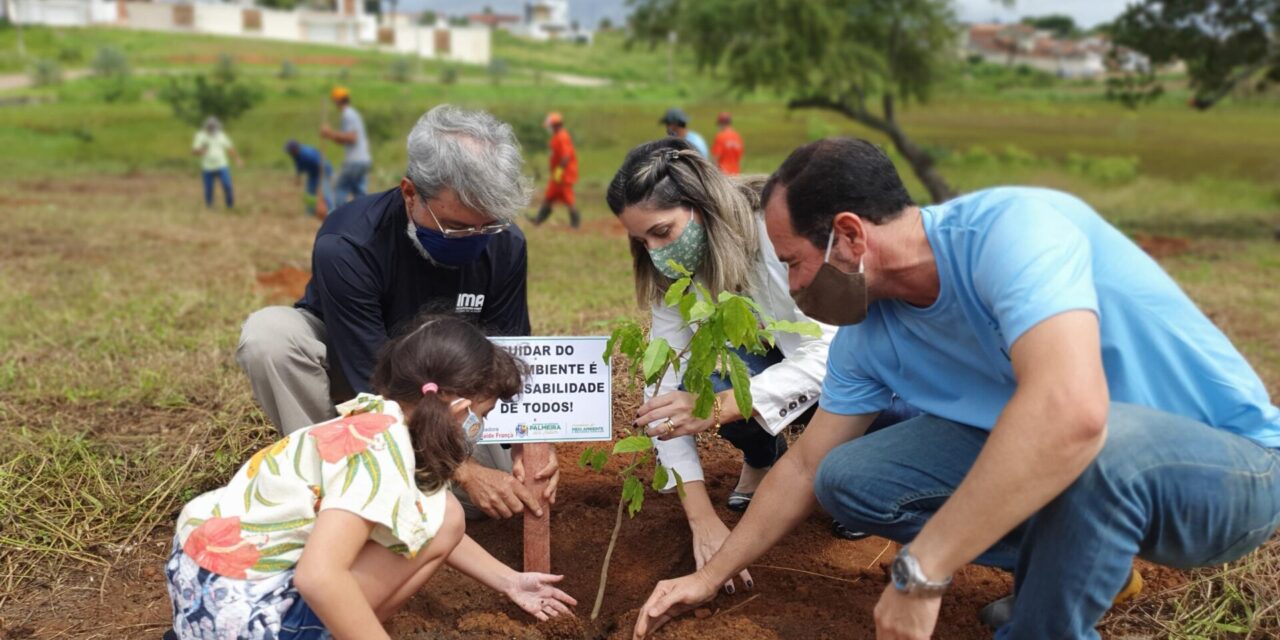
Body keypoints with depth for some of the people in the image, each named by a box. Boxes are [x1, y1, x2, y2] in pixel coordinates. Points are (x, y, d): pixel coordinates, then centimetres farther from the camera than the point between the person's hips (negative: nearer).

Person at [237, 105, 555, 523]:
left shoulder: (505, 246, -21)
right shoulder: (346, 245, -33)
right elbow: (373, 385, -34)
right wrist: (461, 470, -39)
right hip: (344, 365, -2)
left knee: (490, 496, -18)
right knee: (269, 333, -35)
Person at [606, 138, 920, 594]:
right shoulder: (675, 272, -14)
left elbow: (826, 356, -36)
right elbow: (665, 392, -19)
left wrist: (714, 407, -48)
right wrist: (702, 518, -28)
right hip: (770, 367, 4)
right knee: (709, 372, -30)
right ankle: (761, 458, 4)